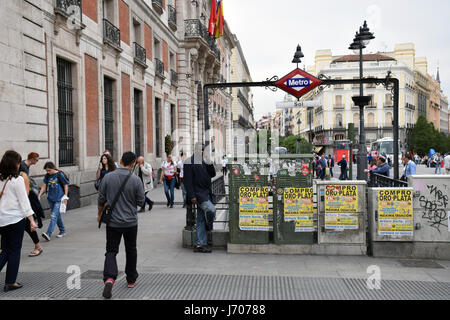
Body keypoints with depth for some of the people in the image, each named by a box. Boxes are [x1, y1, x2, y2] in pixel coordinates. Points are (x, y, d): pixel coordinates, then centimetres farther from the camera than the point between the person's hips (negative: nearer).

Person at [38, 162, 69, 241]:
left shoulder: (59, 175, -8)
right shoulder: (47, 176, 6)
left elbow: (66, 185, -4)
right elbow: (44, 186, 10)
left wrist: (65, 197, -6)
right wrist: (39, 195, 0)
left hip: (59, 199, -6)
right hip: (51, 199, 6)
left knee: (54, 216, -12)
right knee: (57, 215, 15)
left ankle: (48, 234, -20)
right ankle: (62, 231, 27)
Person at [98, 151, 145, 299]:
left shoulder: (108, 177, -7)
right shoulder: (136, 180, -11)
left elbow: (101, 199, 2)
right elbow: (141, 202, -5)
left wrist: (99, 214, 18)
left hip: (112, 222, 1)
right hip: (131, 222, 0)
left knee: (111, 250, 6)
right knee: (131, 250, 17)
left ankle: (109, 278, -16)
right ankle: (131, 279, 27)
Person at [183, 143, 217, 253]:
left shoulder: (205, 161, 16)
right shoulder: (189, 162, -6)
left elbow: (213, 174, 11)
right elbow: (187, 180, -11)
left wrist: (209, 164, -6)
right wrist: (191, 196, -16)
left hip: (206, 193, 7)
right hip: (198, 193, -7)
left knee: (200, 219, 8)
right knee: (211, 209, -23)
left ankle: (200, 244, 11)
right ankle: (209, 227, 6)